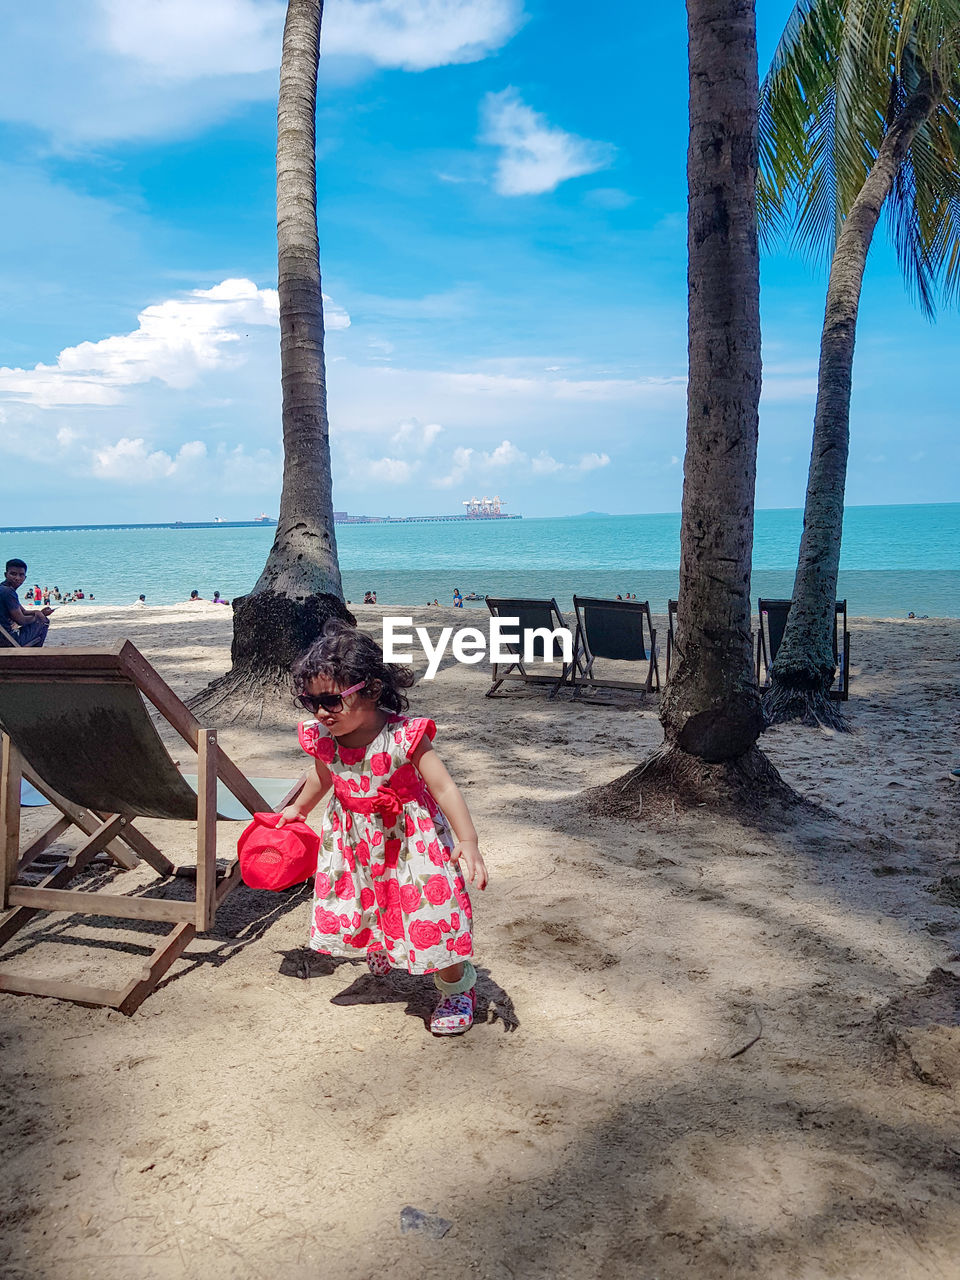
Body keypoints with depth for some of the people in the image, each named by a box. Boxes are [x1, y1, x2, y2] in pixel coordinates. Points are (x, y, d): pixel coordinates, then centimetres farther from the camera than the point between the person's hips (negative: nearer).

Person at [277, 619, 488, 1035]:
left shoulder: (403, 737, -29)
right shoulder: (322, 739, -12)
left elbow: (443, 787, -25)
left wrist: (468, 842, -29)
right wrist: (298, 808, 29)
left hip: (408, 841, -5)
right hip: (354, 842, 5)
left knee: (427, 915, 1)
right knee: (351, 904, 20)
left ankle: (457, 988, 26)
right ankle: (379, 949, 55)